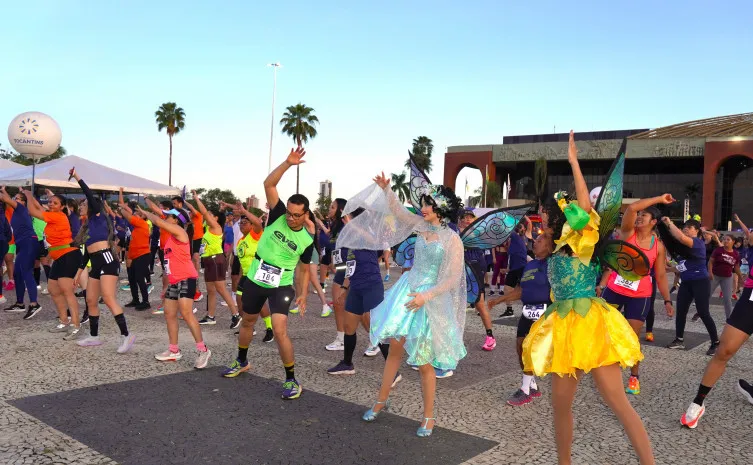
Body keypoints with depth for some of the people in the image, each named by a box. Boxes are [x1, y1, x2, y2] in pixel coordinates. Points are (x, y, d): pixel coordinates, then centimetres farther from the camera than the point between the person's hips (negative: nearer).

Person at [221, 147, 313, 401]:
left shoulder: (307, 241, -8)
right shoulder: (277, 216, -9)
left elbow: (303, 269, 6)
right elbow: (268, 184, -18)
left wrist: (302, 294, -4)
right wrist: (288, 163, -29)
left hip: (281, 285, -3)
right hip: (255, 278, 3)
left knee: (279, 330, -18)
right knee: (247, 322, 21)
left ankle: (292, 380, -4)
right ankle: (242, 362, 47)